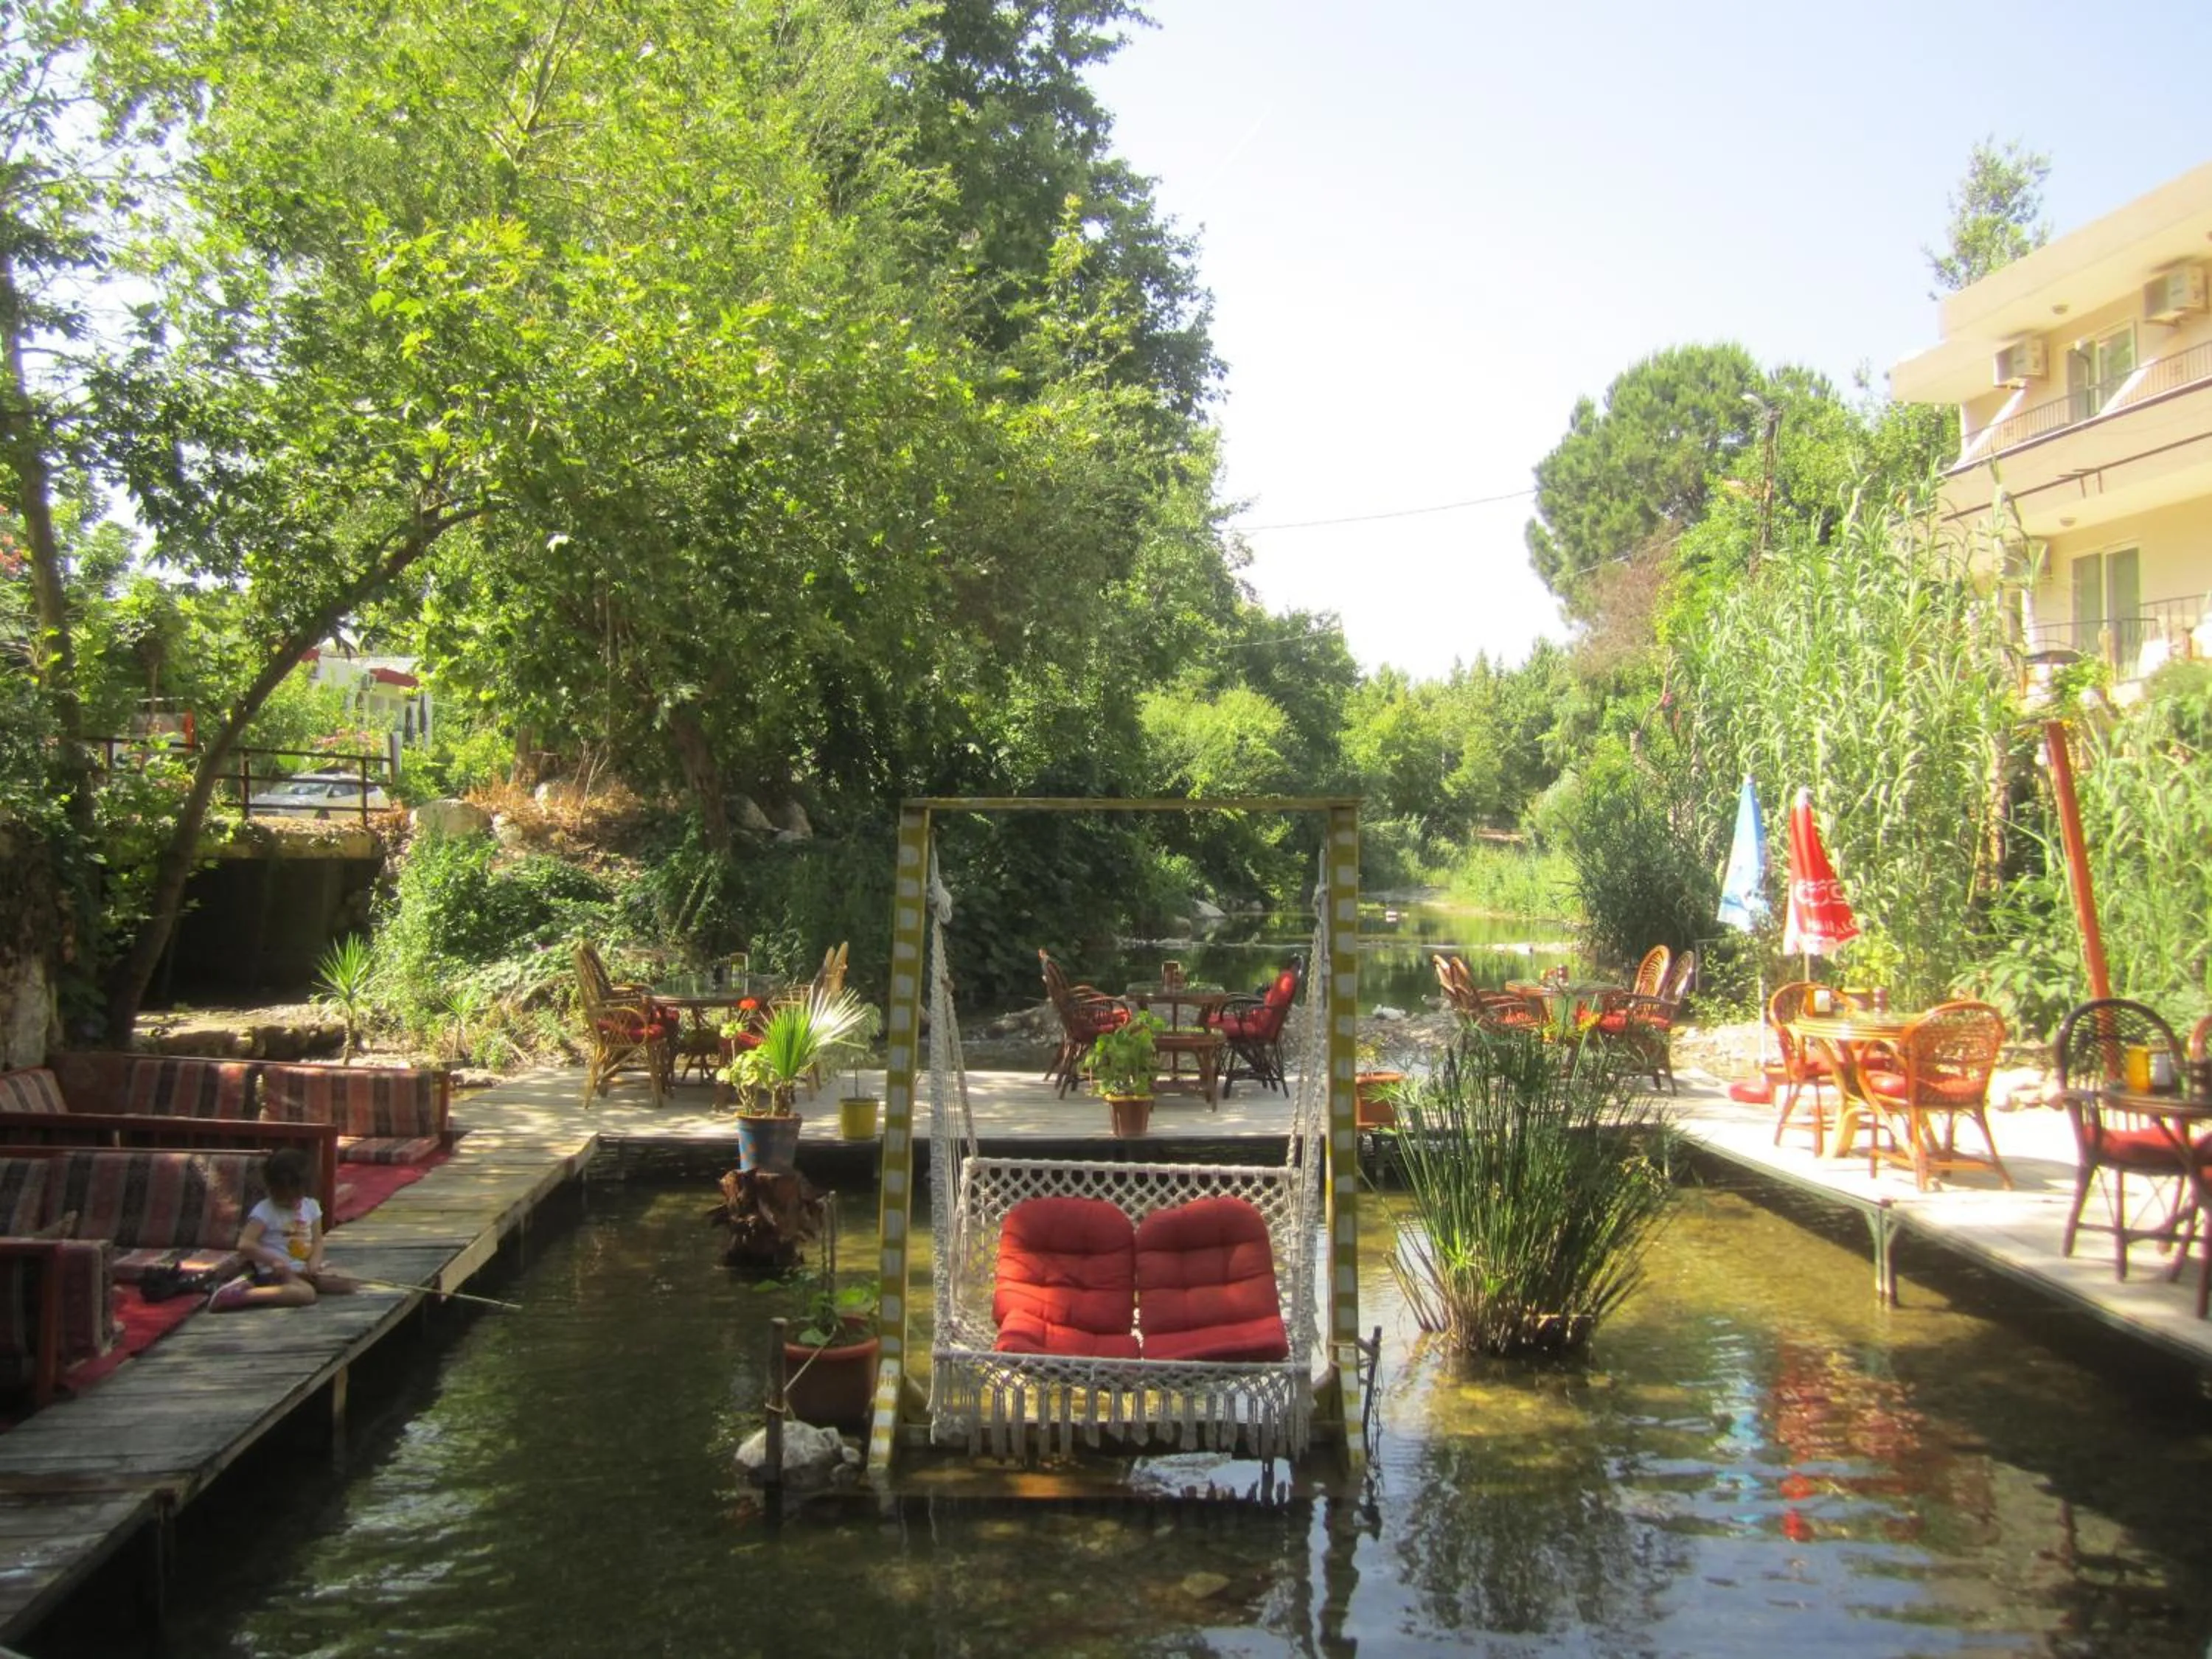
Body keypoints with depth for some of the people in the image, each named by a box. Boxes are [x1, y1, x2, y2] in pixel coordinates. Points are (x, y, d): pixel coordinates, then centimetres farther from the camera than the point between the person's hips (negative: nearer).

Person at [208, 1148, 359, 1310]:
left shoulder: (311, 1207, 8)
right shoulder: (264, 1211, -9)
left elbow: (317, 1241, 8)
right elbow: (245, 1243, -17)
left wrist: (314, 1261, -13)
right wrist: (274, 1261, -25)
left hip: (305, 1268, 8)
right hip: (277, 1271, -7)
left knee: (346, 1283, -7)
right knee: (306, 1294, -33)